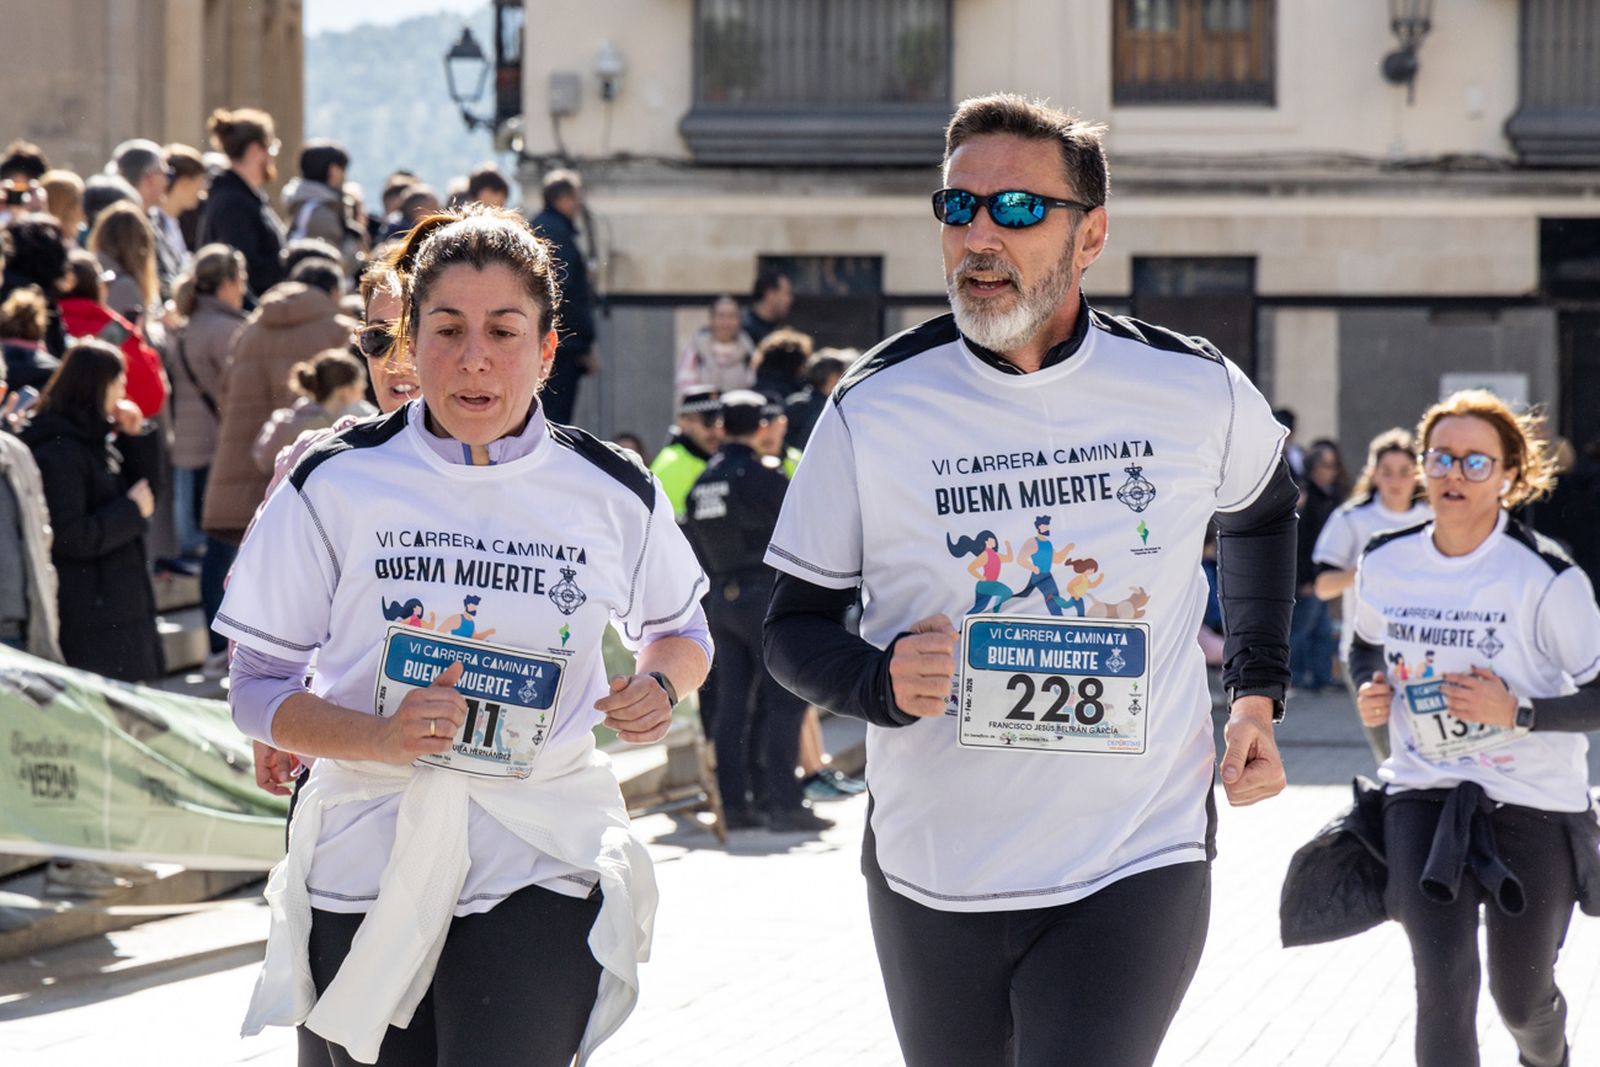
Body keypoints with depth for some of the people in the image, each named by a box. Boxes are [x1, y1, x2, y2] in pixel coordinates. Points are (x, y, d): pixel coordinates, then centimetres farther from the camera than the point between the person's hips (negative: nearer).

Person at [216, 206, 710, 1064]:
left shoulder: (613, 495, 3)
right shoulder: (337, 484, -1)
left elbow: (677, 627, 23)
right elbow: (257, 687, 1)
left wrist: (659, 683, -1)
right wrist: (382, 736, -17)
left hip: (543, 871, -1)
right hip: (369, 861, 1)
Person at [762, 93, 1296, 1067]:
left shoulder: (1199, 393, -4)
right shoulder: (876, 409, -6)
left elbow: (1264, 512, 20)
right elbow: (796, 625, 1)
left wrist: (1258, 695, 12)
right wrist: (881, 680, -20)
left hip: (1135, 875, -1)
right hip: (931, 878, 2)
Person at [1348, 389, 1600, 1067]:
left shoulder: (1544, 576, -15)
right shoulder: (1385, 564, -1)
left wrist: (1517, 712, -24)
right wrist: (1369, 689, 0)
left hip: (1533, 803, -2)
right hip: (1423, 793, 2)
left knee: (1522, 997, 14)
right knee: (1443, 986, -16)